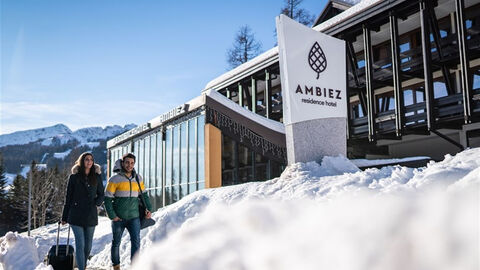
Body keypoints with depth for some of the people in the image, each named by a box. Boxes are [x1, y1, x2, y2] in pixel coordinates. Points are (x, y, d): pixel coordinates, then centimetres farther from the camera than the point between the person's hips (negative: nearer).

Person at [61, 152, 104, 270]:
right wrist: (64, 217, 7)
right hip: (76, 215, -2)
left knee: (88, 245, 10)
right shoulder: (74, 177, 2)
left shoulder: (97, 177, 7)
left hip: (91, 215, 3)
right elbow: (68, 198, 6)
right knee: (80, 244, -9)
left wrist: (96, 203, -7)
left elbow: (101, 195, 15)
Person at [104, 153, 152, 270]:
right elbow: (107, 199, -3)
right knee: (116, 242, 11)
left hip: (134, 217, 2)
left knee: (136, 240, -12)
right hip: (118, 218, -2)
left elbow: (144, 195, 18)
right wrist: (112, 216, -10)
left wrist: (149, 209, 7)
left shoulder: (138, 178, 8)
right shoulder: (114, 179, -4)